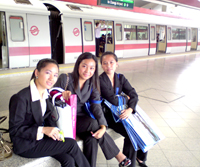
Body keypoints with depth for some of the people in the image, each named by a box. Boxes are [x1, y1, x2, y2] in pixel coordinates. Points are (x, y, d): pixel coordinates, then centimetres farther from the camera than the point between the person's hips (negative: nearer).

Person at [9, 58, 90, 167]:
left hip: (40, 137, 6)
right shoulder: (20, 98, -22)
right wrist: (43, 130, -27)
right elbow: (14, 129, -19)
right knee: (71, 144, -16)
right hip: (25, 145, -6)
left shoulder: (46, 93, 1)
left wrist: (54, 130, -12)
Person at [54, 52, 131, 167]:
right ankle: (119, 155, -13)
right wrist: (61, 94, -30)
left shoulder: (93, 84, 0)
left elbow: (96, 106, -11)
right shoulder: (65, 78, -12)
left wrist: (103, 127, -26)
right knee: (93, 123, -27)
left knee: (92, 138, -27)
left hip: (81, 118, 4)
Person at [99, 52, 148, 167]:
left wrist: (130, 109, -21)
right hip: (107, 114, -6)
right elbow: (113, 100, -21)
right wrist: (126, 98, -3)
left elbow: (134, 95, -3)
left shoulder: (120, 78, 5)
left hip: (121, 111, 6)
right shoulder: (100, 80, -13)